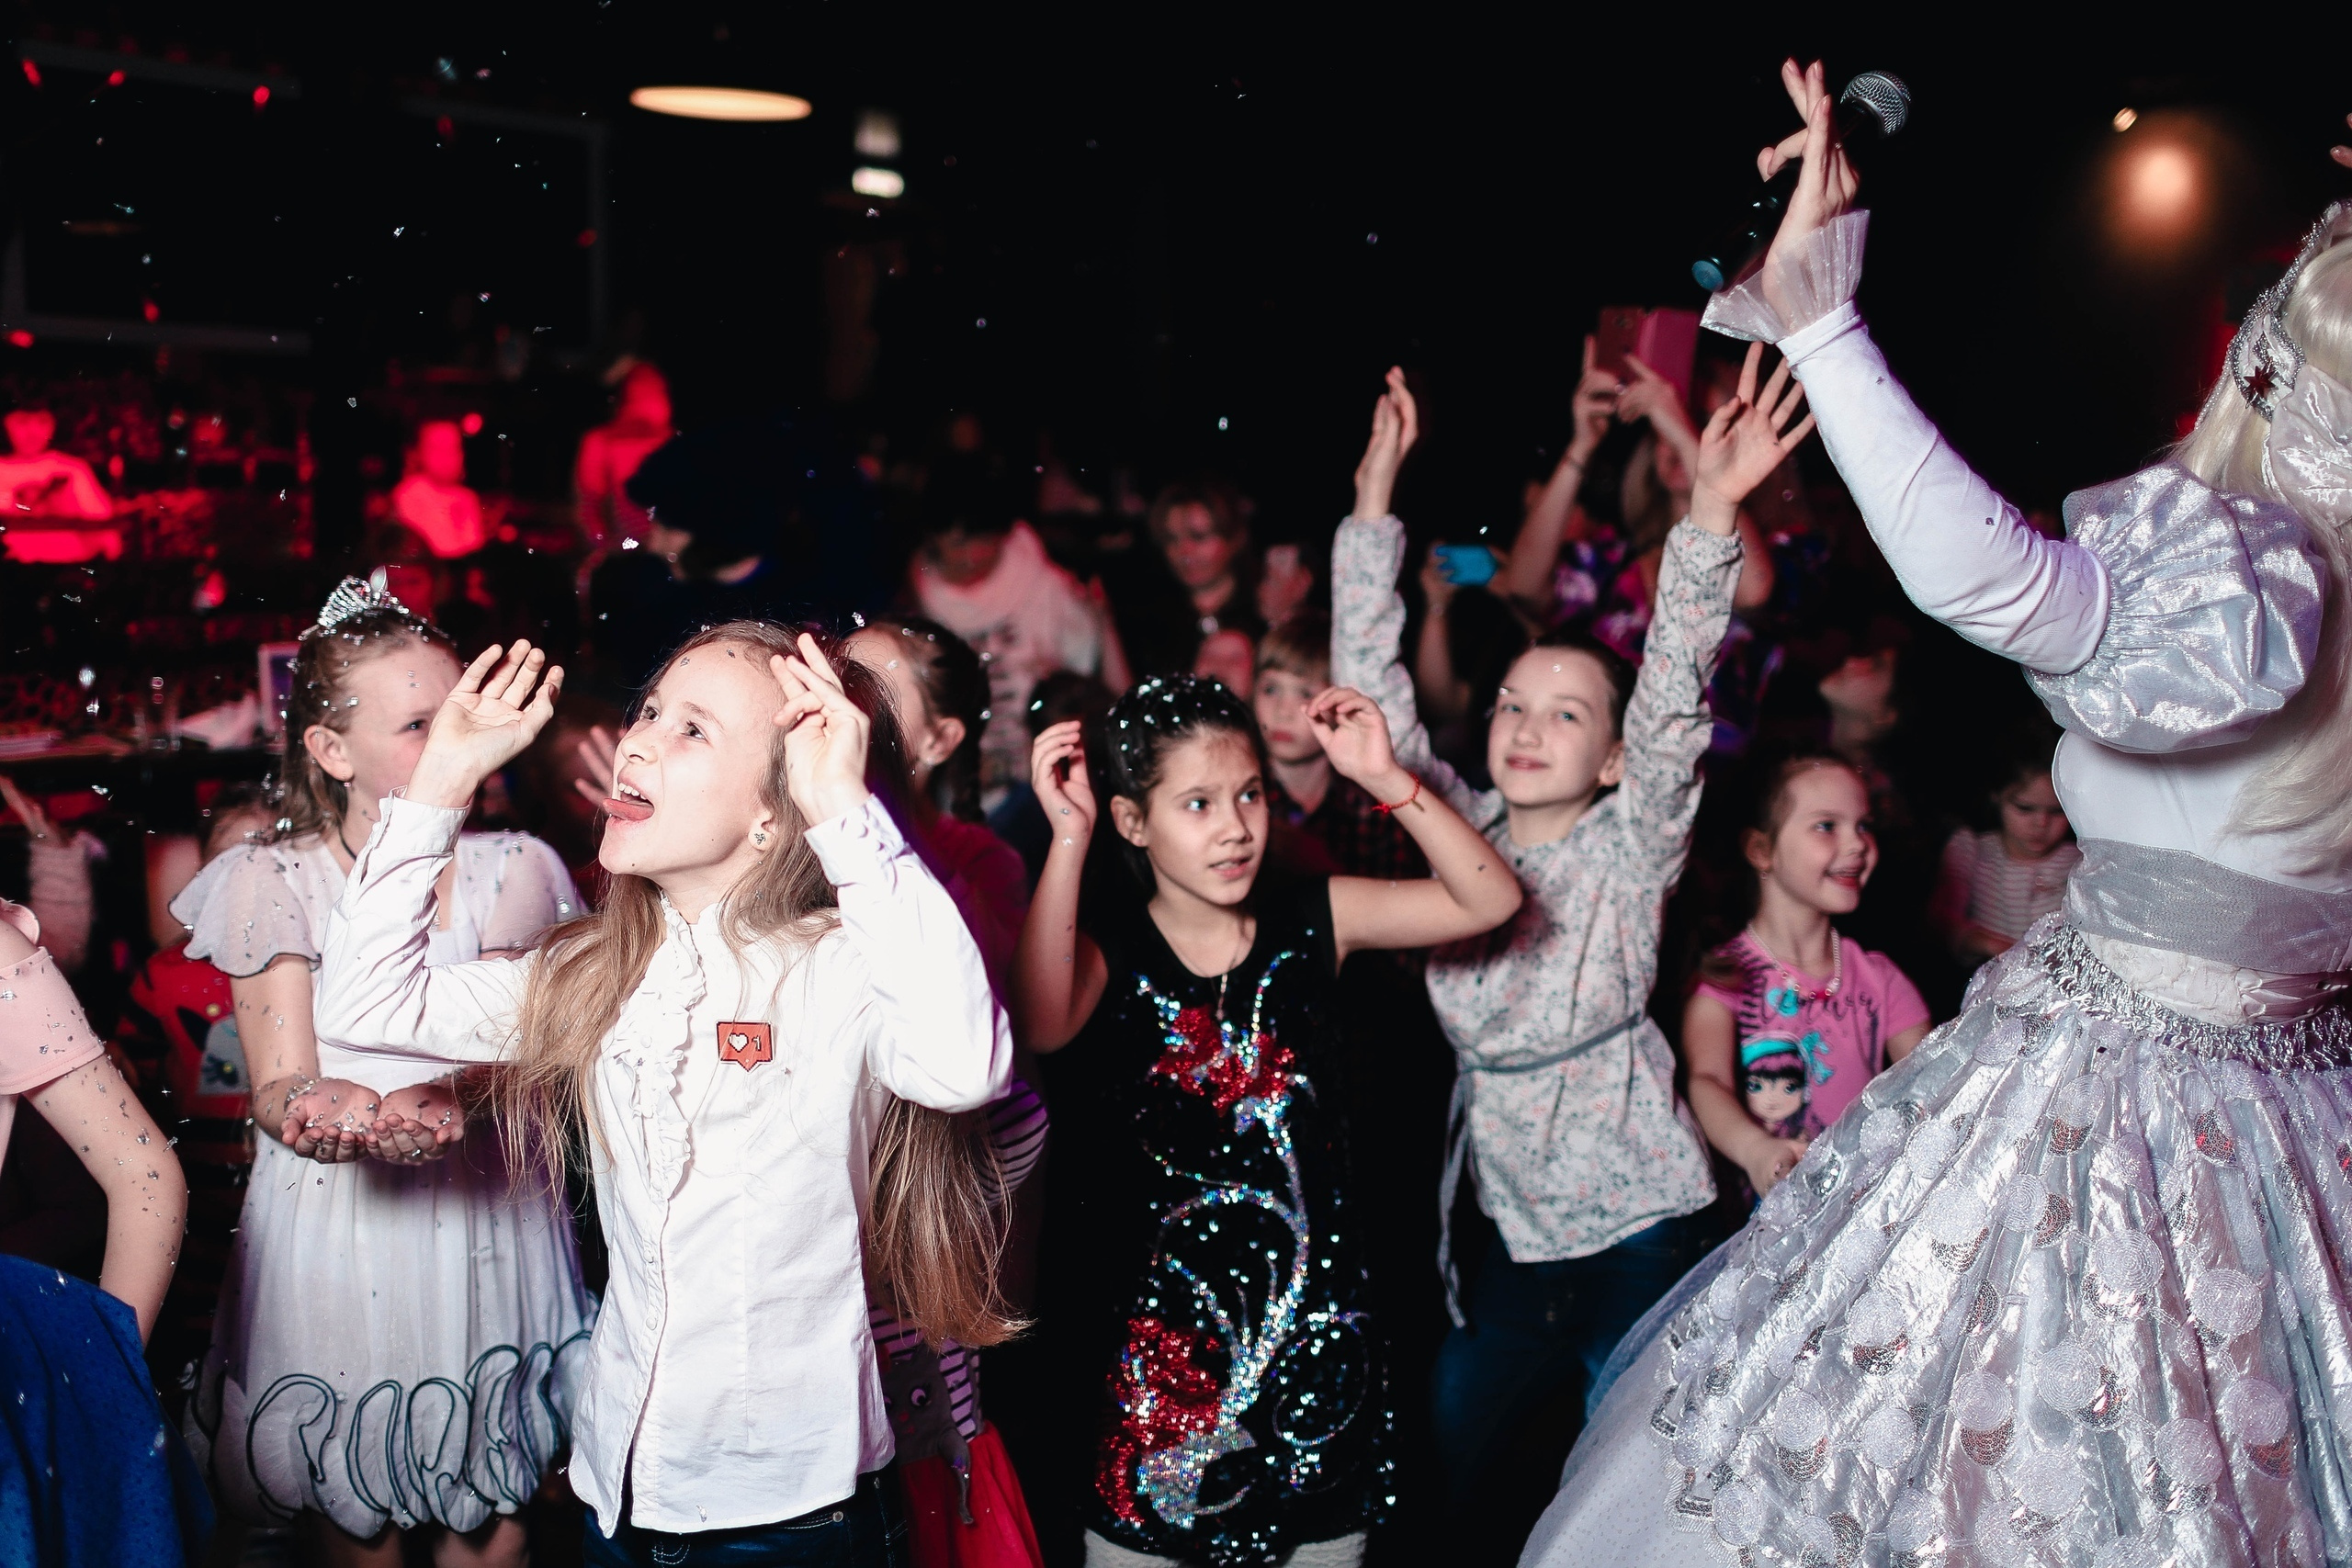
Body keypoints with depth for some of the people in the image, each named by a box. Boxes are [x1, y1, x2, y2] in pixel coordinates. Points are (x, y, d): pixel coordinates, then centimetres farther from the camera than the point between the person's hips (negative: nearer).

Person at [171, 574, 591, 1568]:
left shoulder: (512, 869, 0)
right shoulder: (273, 880, -2)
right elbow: (275, 1087, -9)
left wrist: (441, 1103, -32)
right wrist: (319, 1105, -33)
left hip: (485, 1218, 1)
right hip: (331, 1235, -1)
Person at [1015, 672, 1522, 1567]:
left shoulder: (1310, 922, 0)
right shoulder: (1107, 946, -7)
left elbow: (1489, 899, -4)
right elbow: (1041, 1026, -29)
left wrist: (1384, 778, -13)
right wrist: (1068, 837, -28)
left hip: (1310, 1317, 2)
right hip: (1156, 1321, -2)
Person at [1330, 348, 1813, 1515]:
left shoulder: (1629, 849, -7)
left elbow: (1673, 696, -21)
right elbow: (1373, 685, -3)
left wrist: (1712, 509, -33)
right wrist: (1376, 495, -8)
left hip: (1639, 1222, -3)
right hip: (1517, 1225, 3)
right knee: (1446, 1444, 9)